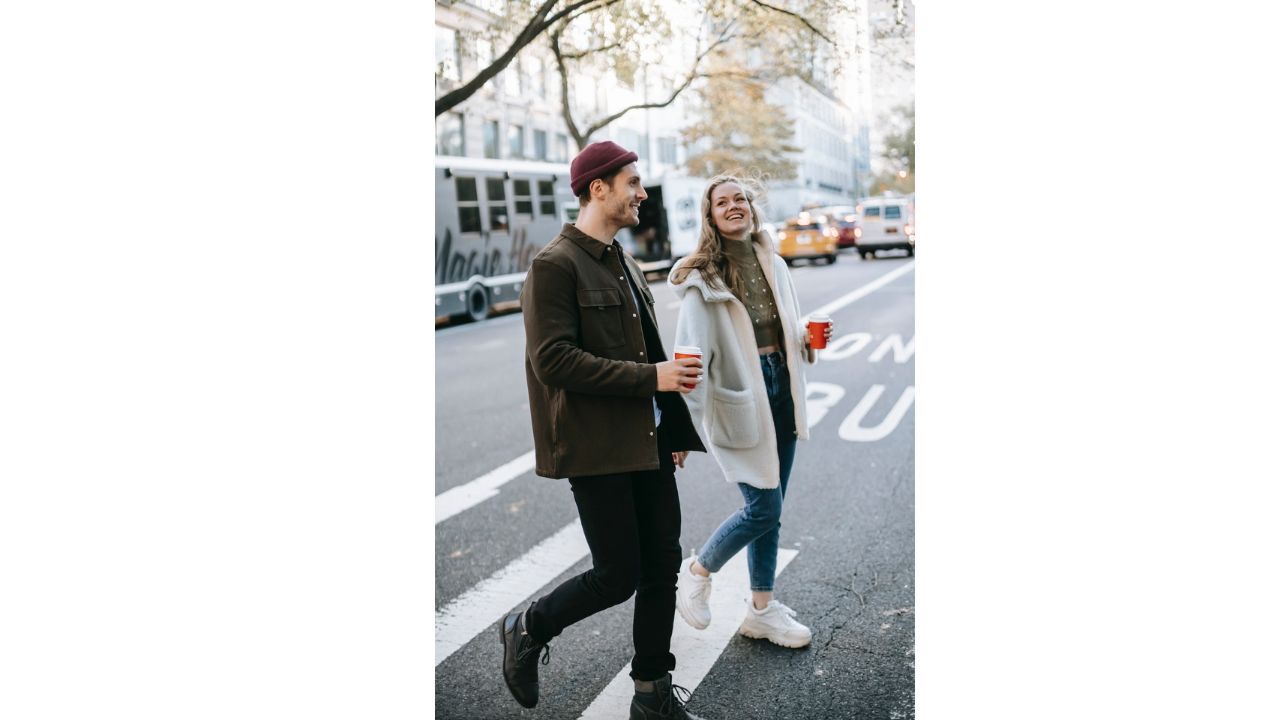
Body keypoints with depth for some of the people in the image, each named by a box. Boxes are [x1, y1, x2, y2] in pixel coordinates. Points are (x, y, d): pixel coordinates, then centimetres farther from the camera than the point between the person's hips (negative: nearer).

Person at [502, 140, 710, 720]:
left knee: (662, 566, 11)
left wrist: (674, 428, 16)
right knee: (618, 575, -3)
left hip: (647, 441, 8)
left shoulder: (624, 263, 16)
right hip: (597, 447, -8)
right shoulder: (555, 265, -12)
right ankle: (527, 630, 24)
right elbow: (553, 360, -21)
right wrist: (651, 377, -21)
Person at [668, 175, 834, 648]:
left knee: (770, 508, 12)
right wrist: (686, 424, -22)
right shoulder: (702, 277, -11)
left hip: (780, 388, 6)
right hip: (738, 395, -6)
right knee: (764, 506, -6)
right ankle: (696, 573, 20)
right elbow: (692, 352, -17)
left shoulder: (774, 266, 8)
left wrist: (806, 339, -3)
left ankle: (762, 609, 26)